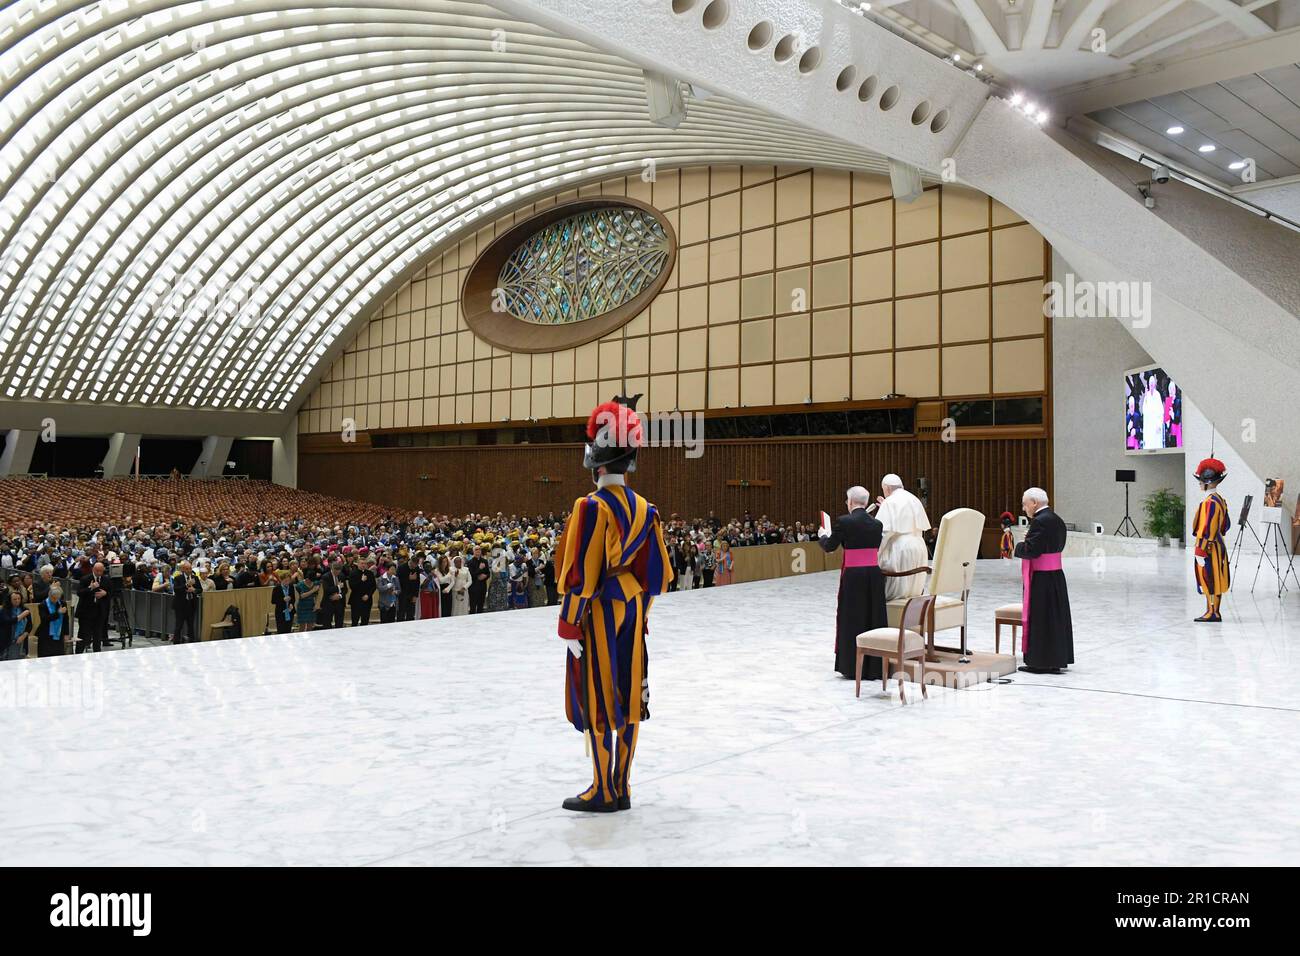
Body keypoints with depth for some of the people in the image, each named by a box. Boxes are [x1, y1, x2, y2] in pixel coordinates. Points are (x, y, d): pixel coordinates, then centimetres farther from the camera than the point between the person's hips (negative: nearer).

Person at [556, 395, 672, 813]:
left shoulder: (591, 507, -16)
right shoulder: (645, 510, 5)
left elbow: (581, 573, -17)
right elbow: (656, 573, 10)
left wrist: (569, 624, -10)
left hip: (599, 616, -6)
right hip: (632, 615, 6)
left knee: (598, 703, 3)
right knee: (627, 700, 12)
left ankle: (603, 792, 11)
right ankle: (623, 789, 21)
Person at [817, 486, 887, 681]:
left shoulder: (844, 521, -10)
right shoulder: (876, 523, 4)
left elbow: (829, 547, -1)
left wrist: (822, 535, 21)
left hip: (853, 575, -4)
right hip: (874, 574, 4)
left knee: (853, 618, 7)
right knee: (874, 617, 11)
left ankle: (852, 667, 12)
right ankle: (874, 667, 16)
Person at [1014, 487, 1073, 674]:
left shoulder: (1039, 521, -18)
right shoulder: (1057, 519, 11)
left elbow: (1031, 551, -22)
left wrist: (1019, 546, -3)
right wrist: (1029, 540, 10)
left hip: (1041, 578, -9)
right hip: (1057, 575, 9)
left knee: (1039, 619, -1)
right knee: (1056, 616, 13)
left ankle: (1039, 662, 5)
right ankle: (1056, 660, 21)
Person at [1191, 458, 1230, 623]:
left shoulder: (1210, 501, -18)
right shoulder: (1220, 499, 12)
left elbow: (1208, 529, -22)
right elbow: (1226, 525, 19)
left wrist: (1201, 551, -21)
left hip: (1209, 547, -10)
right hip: (1218, 546, 10)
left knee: (1209, 580, -4)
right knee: (1215, 581, 12)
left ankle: (1212, 613, 0)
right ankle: (1215, 612, 18)